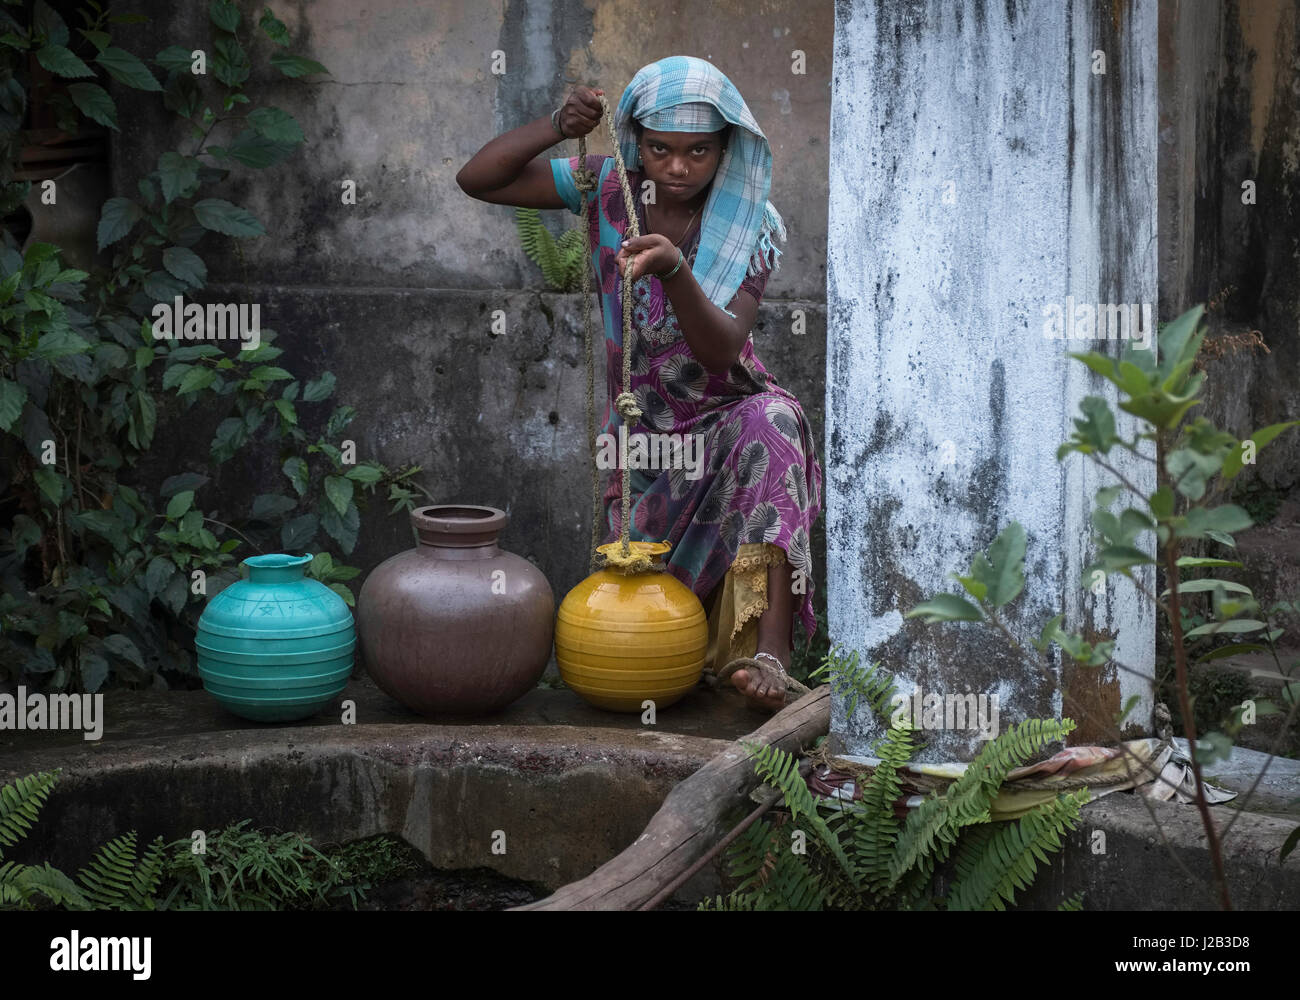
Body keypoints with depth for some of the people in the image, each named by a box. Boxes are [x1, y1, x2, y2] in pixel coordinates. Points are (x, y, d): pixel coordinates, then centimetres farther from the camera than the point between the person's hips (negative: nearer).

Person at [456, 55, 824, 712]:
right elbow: (477, 180, -10)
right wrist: (557, 129, -27)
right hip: (640, 434, 2)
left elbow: (722, 349, -26)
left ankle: (770, 648, -46)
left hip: (724, 418, -2)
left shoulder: (749, 225, -11)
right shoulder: (611, 190, -6)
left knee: (771, 423, -39)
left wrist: (673, 271, -44)